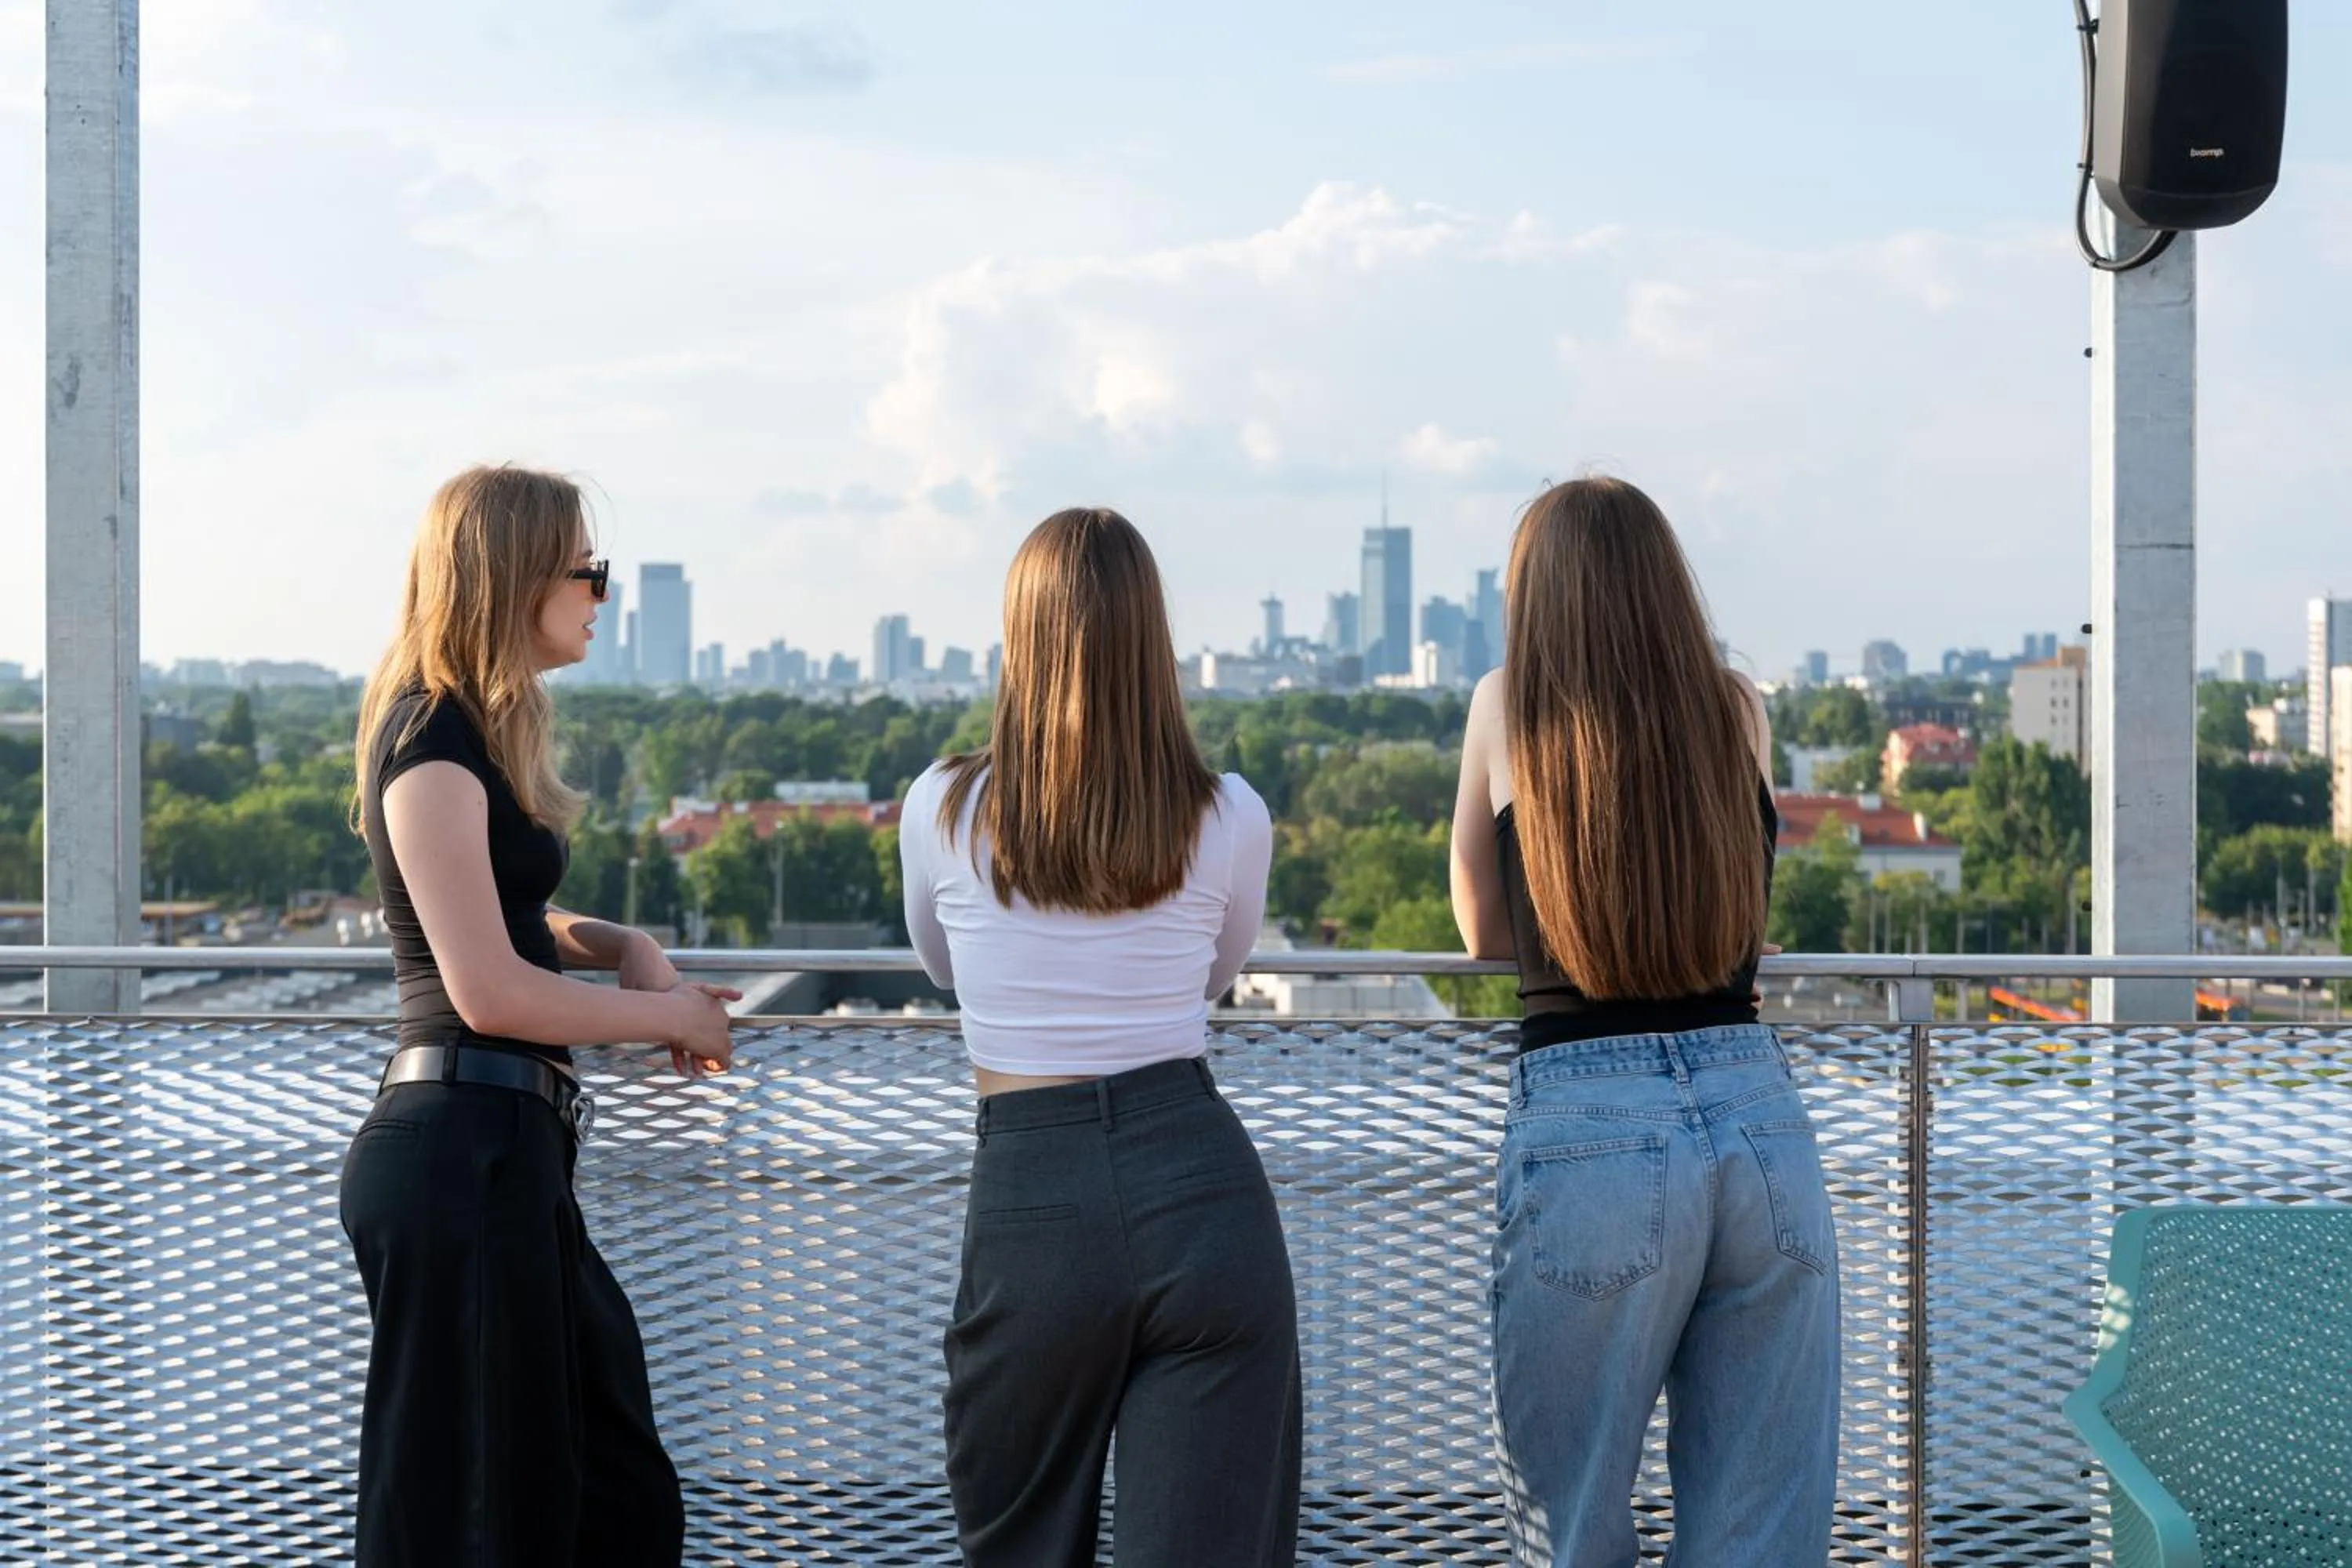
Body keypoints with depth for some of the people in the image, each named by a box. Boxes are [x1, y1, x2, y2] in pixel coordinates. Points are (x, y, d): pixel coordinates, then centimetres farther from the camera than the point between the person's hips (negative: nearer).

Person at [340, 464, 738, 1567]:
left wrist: (616, 944, 9)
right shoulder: (433, 748, -14)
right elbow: (490, 991, -20)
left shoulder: (482, 732, 15)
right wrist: (671, 1016, -7)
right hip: (459, 1154, -10)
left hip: (511, 1154, 10)